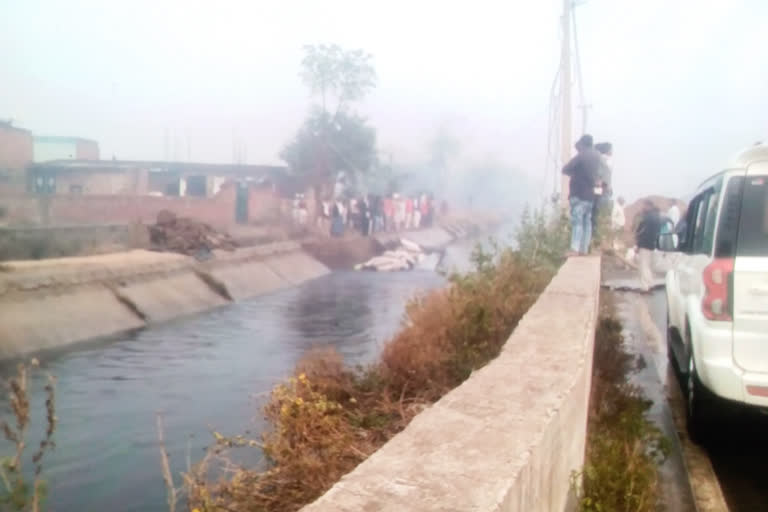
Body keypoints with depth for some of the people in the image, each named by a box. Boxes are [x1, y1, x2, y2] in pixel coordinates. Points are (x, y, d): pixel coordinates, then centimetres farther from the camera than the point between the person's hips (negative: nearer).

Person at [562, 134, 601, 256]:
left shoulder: (581, 156, -12)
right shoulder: (596, 156, 10)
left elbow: (565, 169, -11)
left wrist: (573, 173, 7)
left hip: (578, 194, -7)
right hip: (589, 194, 8)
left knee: (577, 221, -12)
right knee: (587, 221, 9)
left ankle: (575, 249, -19)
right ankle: (584, 249, 10)